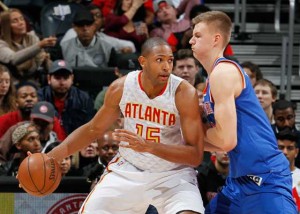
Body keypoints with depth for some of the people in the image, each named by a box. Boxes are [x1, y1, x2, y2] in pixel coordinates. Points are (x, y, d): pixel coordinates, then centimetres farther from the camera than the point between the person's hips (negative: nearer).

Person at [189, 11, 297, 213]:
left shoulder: (224, 71, -12)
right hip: (242, 179, 10)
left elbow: (226, 140, -20)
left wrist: (201, 129, -1)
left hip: (264, 179, -10)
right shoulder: (218, 73, 18)